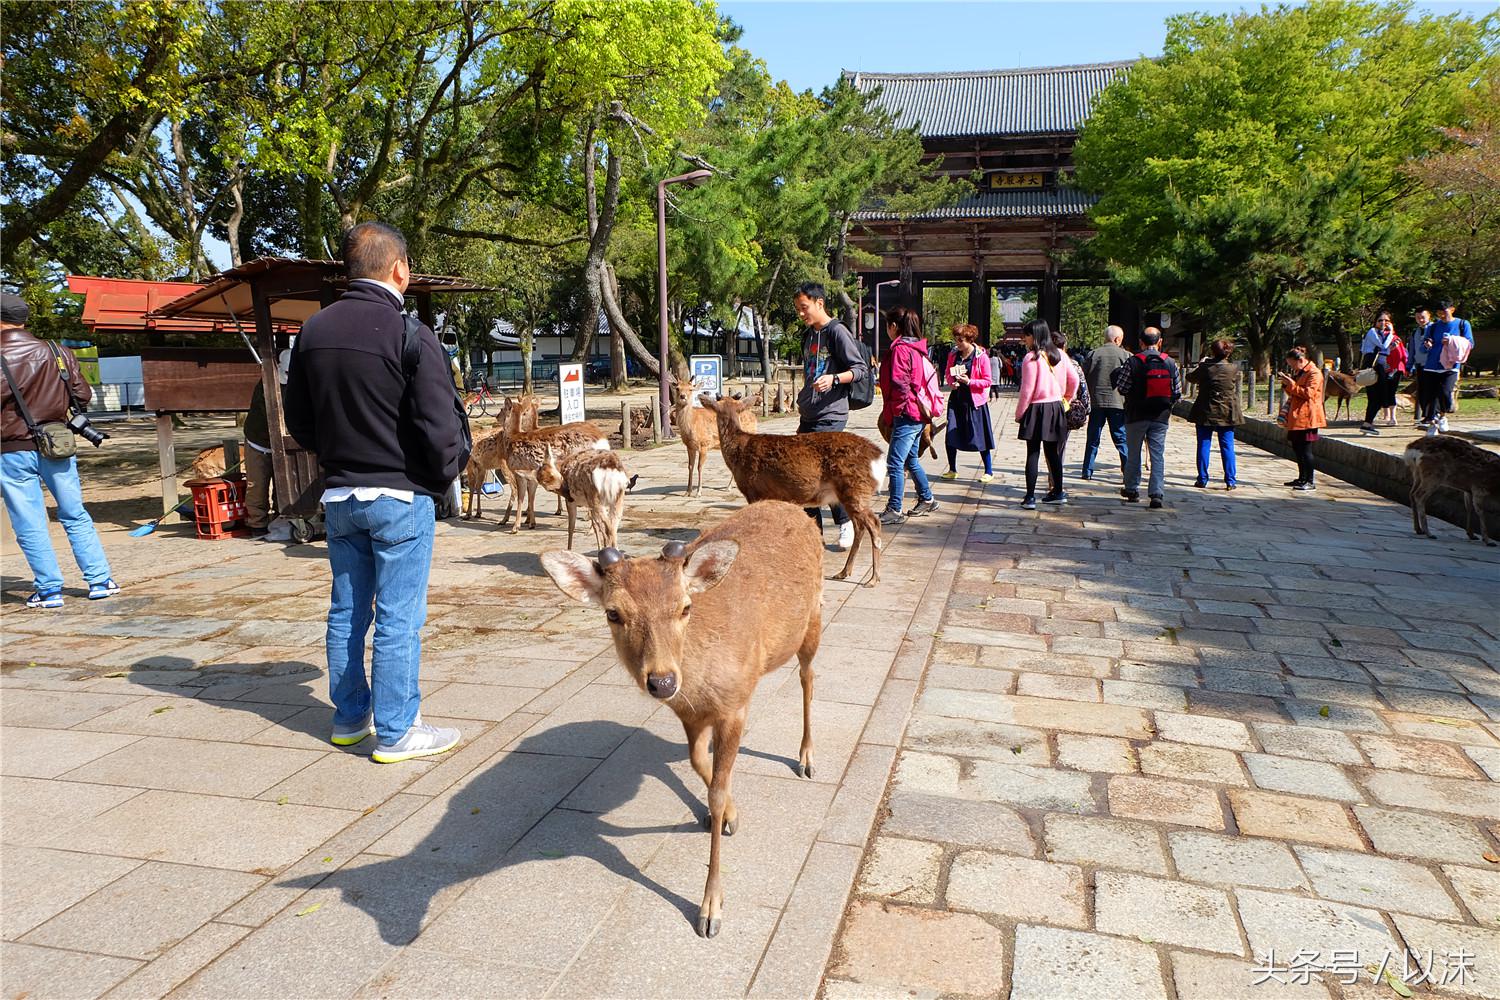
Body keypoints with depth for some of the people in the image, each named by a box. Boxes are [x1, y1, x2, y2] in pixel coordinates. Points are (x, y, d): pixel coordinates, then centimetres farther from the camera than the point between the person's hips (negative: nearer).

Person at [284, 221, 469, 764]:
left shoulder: (313, 331, 4)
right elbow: (440, 427, -18)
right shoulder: (410, 335, -16)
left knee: (347, 611, 16)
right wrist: (444, 475, 0)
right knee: (399, 618, 1)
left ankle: (350, 717, 29)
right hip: (400, 496, -6)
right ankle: (396, 732, 10)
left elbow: (298, 421, 12)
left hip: (338, 495, 7)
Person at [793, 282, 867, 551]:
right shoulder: (808, 336, 18)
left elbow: (859, 369, -10)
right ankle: (813, 529, 16)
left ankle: (845, 521, 7)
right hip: (809, 417, 8)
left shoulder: (837, 331, -7)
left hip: (831, 415, -8)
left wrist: (833, 378, -26)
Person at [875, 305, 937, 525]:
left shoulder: (900, 349, -14)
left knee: (895, 462, -8)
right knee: (911, 459, 20)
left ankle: (895, 510, -6)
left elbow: (899, 385, -20)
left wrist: (891, 413, -11)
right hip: (919, 413, 10)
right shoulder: (917, 348, 15)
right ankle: (927, 500, 31)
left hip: (906, 414, -10)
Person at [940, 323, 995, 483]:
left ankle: (989, 471, 15)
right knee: (950, 436, 1)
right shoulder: (953, 354, 5)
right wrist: (951, 383, -5)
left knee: (980, 438, 2)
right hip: (956, 399, 5)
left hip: (974, 401, -4)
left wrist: (969, 381, -20)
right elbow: (947, 373, 16)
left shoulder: (981, 357, -9)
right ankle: (952, 470, 17)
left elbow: (987, 381, -8)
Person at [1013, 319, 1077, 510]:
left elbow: (1027, 390, -14)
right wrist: (1067, 399, 23)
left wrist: (1019, 413, -5)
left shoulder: (1031, 357, -13)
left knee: (1033, 454, -2)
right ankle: (1057, 492, 23)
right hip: (1055, 408, 6)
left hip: (1036, 410, -6)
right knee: (1053, 452, 15)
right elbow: (1074, 379, 11)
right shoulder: (1059, 354, 6)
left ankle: (1030, 497, -3)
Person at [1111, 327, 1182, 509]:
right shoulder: (1171, 363, -1)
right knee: (1158, 456, 3)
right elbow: (1177, 394, 2)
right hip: (1161, 417, 2)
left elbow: (1121, 389, -8)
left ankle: (1132, 490, 22)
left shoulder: (1133, 363, -11)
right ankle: (1157, 494, -6)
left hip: (1136, 415, -2)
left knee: (1133, 454, 12)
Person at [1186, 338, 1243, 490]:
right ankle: (1230, 481, 6)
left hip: (1205, 412, -1)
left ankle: (1202, 479, 8)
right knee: (1227, 446, 5)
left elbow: (1190, 377, 10)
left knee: (1204, 445, 6)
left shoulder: (1205, 367, -9)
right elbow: (1237, 391, 8)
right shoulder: (1234, 368, -5)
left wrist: (1199, 364, 23)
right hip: (1227, 413, 1)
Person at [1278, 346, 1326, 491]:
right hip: (1296, 417, 10)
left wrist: (1291, 384, -19)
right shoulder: (1299, 372, 19)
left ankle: (1310, 482, -6)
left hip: (1307, 418, -10)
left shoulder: (1314, 373, -10)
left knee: (1306, 449, -9)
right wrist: (1286, 383, 8)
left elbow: (1308, 393, -19)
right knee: (1297, 448, 14)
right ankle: (1302, 479, 23)